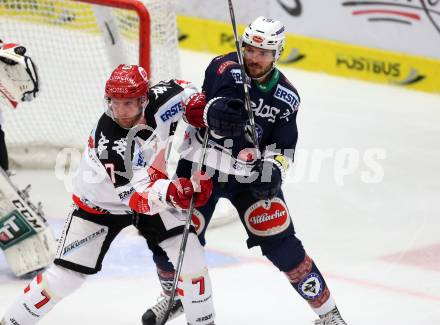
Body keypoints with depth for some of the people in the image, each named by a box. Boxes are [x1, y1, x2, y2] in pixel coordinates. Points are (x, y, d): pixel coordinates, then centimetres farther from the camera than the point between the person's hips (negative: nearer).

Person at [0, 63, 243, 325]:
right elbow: (140, 197, -40)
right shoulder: (108, 142, -37)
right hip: (101, 202, -4)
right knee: (66, 274, -7)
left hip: (154, 189, 4)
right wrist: (173, 192, -57)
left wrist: (198, 109, -14)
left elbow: (181, 89, 4)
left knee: (190, 254, -10)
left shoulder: (158, 100, -23)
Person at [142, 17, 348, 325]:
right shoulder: (224, 68, -13)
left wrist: (272, 171, -20)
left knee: (280, 242, -9)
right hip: (203, 164, -1)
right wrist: (215, 111, -50)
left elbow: (283, 147, 1)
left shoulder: (286, 96, -3)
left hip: (251, 176, 1)